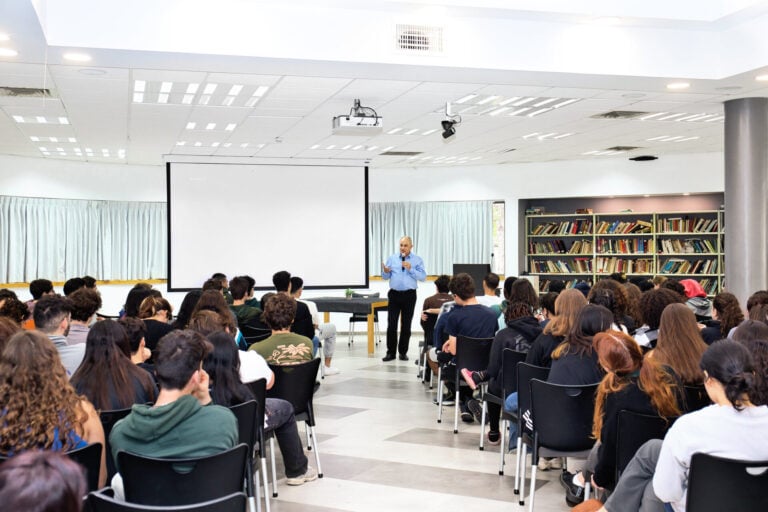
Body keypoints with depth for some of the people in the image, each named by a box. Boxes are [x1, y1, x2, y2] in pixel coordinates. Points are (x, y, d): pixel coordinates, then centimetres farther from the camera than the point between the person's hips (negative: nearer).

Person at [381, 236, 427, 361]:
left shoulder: (417, 260, 4)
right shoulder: (392, 259, 9)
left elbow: (423, 277, -5)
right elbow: (385, 277, 7)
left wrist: (411, 269, -17)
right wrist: (385, 271, -15)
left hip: (409, 295, -1)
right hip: (394, 294, 1)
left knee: (406, 325, 5)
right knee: (391, 324, -4)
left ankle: (403, 352, 15)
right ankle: (391, 352, 4)